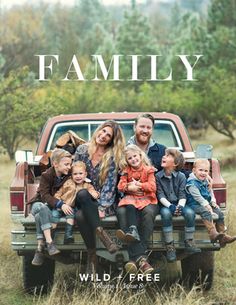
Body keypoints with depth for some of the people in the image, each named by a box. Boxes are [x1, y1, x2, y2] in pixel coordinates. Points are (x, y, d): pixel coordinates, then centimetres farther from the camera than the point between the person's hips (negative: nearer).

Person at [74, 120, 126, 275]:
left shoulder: (113, 157, -3)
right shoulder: (82, 150, 6)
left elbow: (110, 184, -8)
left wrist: (102, 208, -17)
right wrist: (86, 187, -3)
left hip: (103, 200, -2)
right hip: (84, 200, 2)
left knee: (81, 215, -33)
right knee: (82, 194, -36)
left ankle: (92, 256, -28)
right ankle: (102, 234, -34)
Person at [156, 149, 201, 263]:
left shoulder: (181, 176, 2)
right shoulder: (158, 176, 0)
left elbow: (182, 195, -4)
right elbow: (160, 195, -8)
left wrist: (180, 206, -25)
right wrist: (170, 206, -24)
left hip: (178, 204, 1)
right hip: (165, 205, -1)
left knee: (190, 213, -29)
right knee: (166, 213, -36)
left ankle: (189, 243, -15)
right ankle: (169, 246, -29)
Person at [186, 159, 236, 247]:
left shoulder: (205, 181, 12)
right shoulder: (192, 183, -16)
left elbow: (210, 191, 21)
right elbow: (197, 196, -21)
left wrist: (213, 202, 3)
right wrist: (207, 206, -25)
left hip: (206, 204, 9)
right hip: (194, 204, -9)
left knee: (219, 213, -4)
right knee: (206, 213, -34)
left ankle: (222, 235, -1)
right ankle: (213, 234, -46)